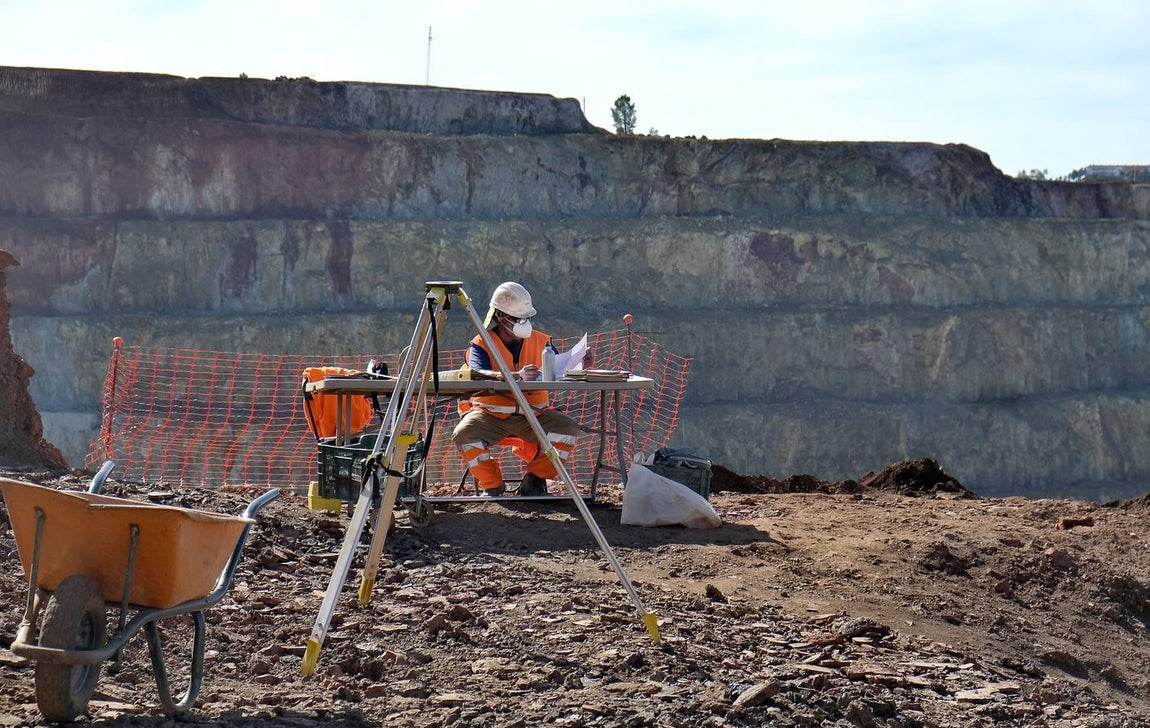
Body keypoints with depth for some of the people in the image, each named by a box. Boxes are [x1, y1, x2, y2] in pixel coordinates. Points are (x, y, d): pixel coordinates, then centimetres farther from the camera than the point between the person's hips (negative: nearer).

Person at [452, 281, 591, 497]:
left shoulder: (541, 342, 8)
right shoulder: (481, 344, -4)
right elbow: (477, 375, -24)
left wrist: (578, 365, -20)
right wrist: (516, 376, -40)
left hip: (533, 414, 2)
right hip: (490, 413, -2)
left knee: (568, 429, -22)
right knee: (464, 434, -30)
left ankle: (534, 480, -2)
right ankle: (493, 485, -5)